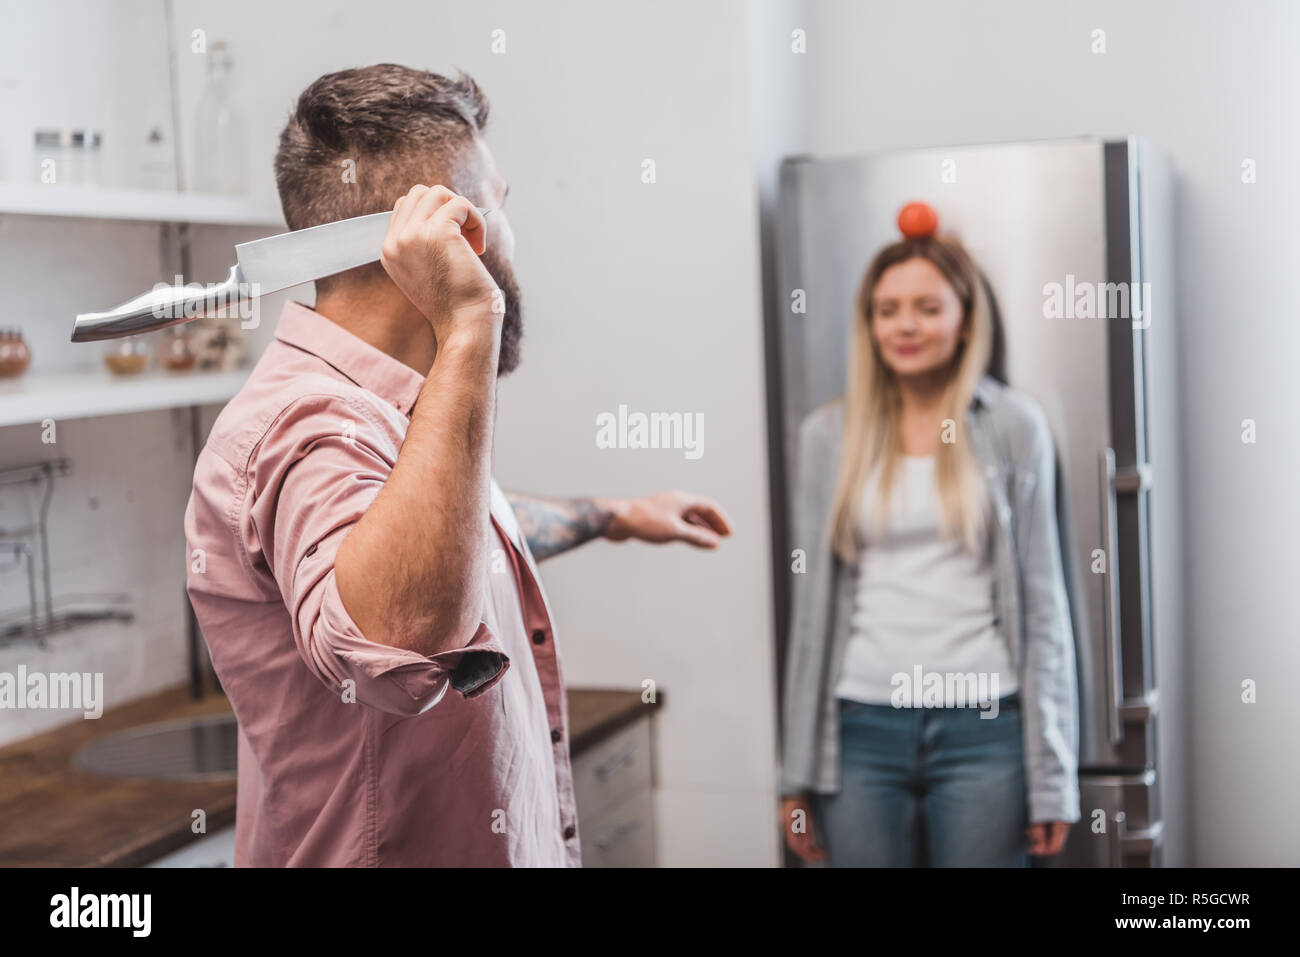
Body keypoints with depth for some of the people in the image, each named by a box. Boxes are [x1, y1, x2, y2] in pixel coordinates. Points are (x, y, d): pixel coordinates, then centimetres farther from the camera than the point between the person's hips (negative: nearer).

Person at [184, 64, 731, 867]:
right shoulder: (313, 425, -26)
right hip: (383, 851, -10)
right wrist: (467, 331, -44)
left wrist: (611, 517, 40)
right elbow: (395, 643, -47)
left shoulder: (371, 410, 9)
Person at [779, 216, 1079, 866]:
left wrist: (1052, 775, 0)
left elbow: (1042, 600, 3)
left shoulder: (1014, 427, 2)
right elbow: (812, 604, 9)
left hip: (981, 725, -1)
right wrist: (798, 772, 7)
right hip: (862, 727, 2)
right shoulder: (829, 435, 7)